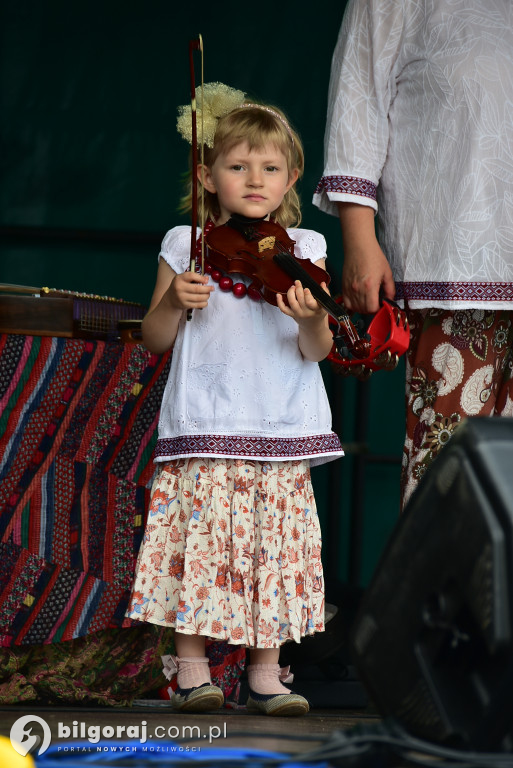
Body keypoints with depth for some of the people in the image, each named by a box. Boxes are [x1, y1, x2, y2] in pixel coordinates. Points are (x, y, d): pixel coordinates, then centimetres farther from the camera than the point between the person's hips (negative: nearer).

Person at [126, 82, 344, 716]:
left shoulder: (301, 252, 5)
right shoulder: (184, 245, 5)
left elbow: (316, 351, -2)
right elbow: (154, 340, 7)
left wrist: (312, 320, -24)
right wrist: (174, 302, -13)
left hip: (280, 427, 1)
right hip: (204, 424, -1)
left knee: (274, 541, 1)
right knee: (199, 539, -5)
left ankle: (266, 672, 10)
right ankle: (191, 669, 5)